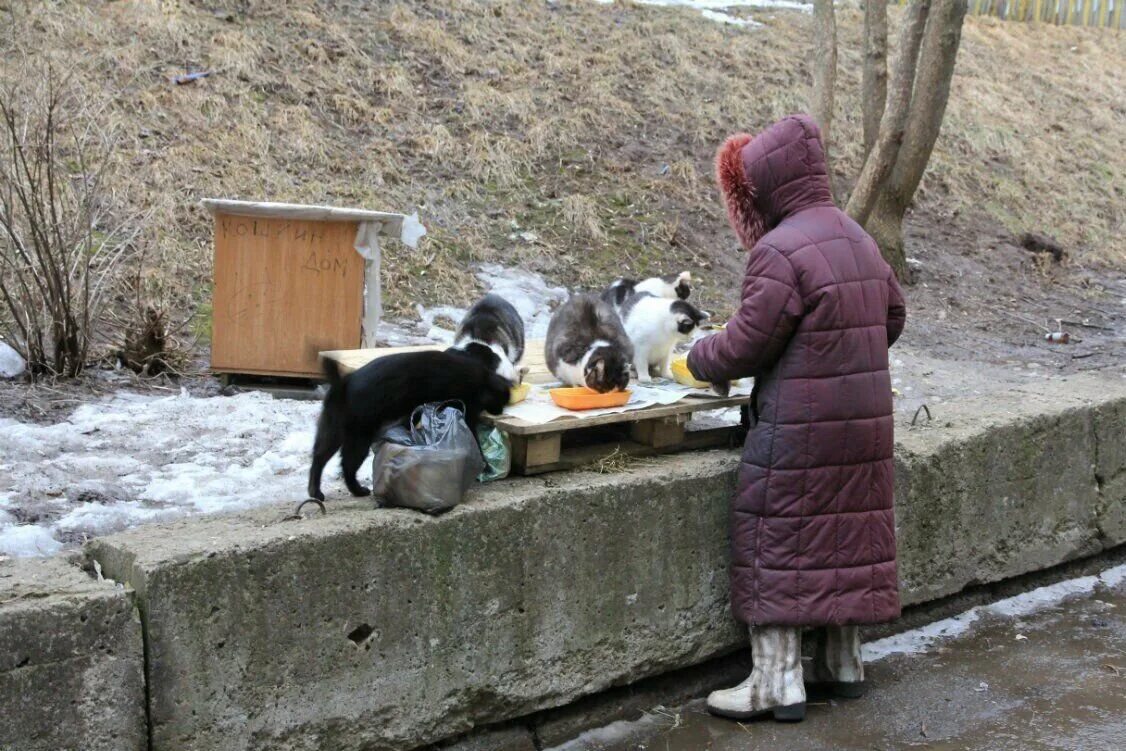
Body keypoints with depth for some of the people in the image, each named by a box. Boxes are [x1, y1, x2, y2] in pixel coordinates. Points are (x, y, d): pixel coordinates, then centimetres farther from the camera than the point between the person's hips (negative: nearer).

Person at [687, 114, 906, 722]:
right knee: (845, 533, 16)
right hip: (864, 420, 8)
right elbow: (892, 317, 17)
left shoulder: (781, 251, -18)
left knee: (776, 542, 1)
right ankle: (843, 664, 28)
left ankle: (778, 683, 5)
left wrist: (697, 359, 2)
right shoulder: (858, 239, 9)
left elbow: (746, 344, -17)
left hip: (799, 426, -8)